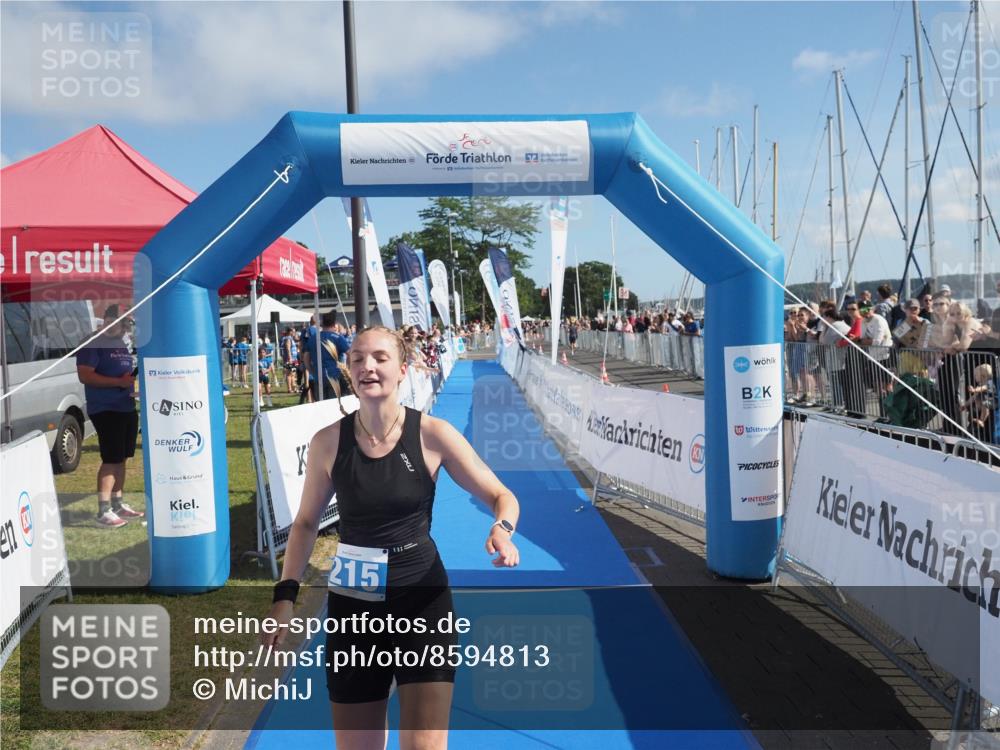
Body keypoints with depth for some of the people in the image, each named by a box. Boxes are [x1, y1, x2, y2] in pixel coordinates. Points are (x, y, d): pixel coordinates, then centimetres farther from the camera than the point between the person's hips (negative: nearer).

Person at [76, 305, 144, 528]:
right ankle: (103, 511, -5)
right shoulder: (93, 345, -8)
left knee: (121, 459, 12)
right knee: (111, 459, -9)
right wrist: (119, 382, -22)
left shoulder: (124, 344, 16)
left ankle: (118, 504, 21)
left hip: (127, 408, 8)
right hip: (105, 410, -8)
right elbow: (84, 375, -18)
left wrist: (135, 380, 8)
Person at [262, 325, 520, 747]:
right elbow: (306, 523, 8)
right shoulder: (328, 442, -6)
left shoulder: (432, 435, -11)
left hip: (422, 598, -2)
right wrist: (286, 594, 0)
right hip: (352, 603, 2)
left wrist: (502, 528, -26)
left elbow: (500, 496, -4)